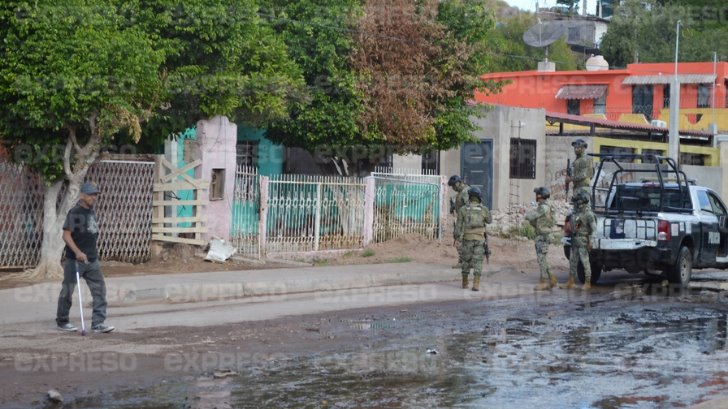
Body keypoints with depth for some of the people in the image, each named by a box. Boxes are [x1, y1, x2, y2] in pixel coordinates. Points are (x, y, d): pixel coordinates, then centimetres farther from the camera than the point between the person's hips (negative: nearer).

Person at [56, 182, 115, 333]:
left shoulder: (92, 212, 12)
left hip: (92, 259, 8)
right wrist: (77, 252, -28)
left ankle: (98, 322, 1)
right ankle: (62, 321, 19)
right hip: (75, 259, -8)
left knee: (99, 289, 1)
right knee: (68, 290, 5)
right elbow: (66, 235, -18)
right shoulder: (75, 213, -12)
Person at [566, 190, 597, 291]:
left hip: (583, 241, -8)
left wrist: (591, 242, -18)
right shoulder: (575, 212, 10)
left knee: (585, 262, -4)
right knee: (572, 260, 13)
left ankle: (587, 283, 2)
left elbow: (594, 229, -14)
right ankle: (572, 280, 25)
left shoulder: (588, 214, -13)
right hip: (574, 240, 8)